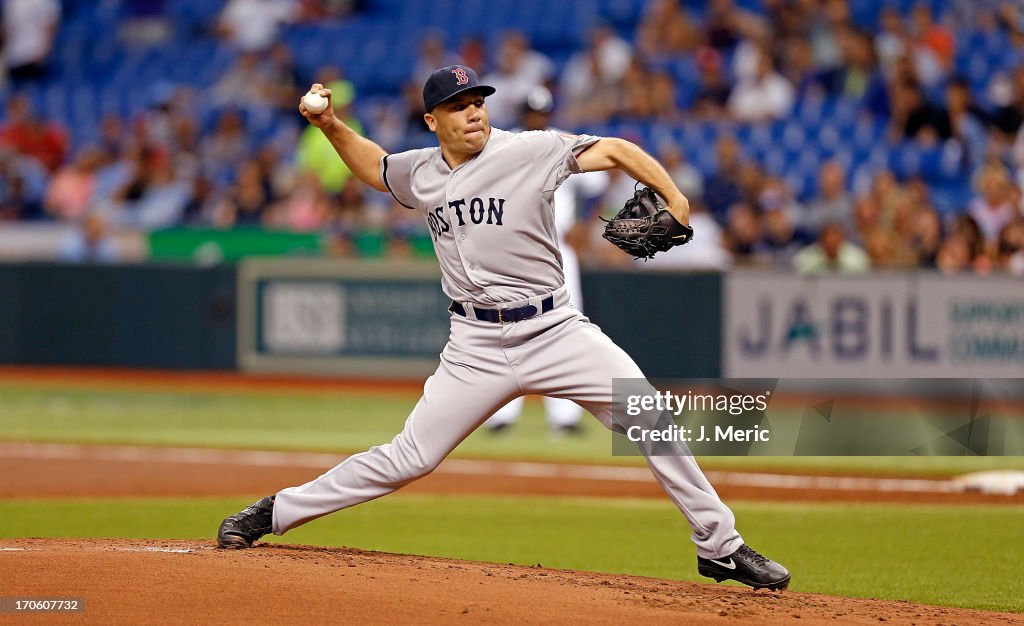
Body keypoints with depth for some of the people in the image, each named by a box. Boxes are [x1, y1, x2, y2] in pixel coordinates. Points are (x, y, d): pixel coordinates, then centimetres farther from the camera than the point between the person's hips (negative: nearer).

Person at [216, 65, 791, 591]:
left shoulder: (528, 152, -7)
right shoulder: (421, 173, 6)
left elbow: (615, 151, -10)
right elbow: (373, 164, 28)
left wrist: (675, 201, -24)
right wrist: (330, 125, 11)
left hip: (555, 329, -2)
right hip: (477, 347, 2)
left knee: (655, 423, -12)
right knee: (409, 458, -1)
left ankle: (720, 546, 0)